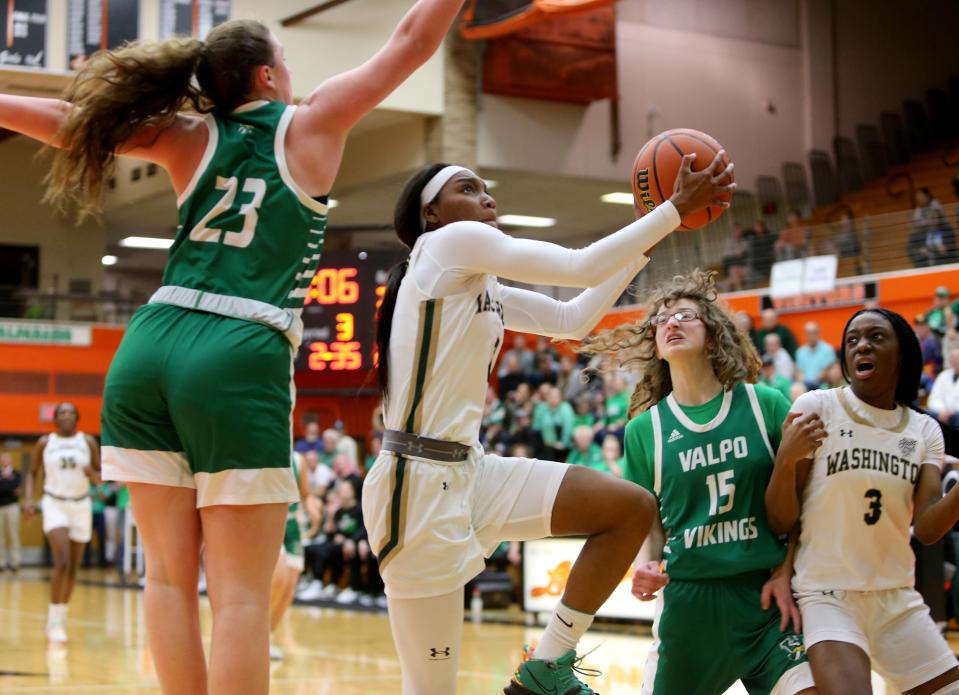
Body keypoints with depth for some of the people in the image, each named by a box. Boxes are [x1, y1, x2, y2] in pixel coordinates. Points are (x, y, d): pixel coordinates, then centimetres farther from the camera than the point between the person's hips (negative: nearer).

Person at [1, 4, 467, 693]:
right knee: (242, 595, -4)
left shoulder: (191, 140, 15)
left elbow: (69, 120, 9)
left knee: (170, 577, 8)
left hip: (148, 347, 4)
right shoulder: (311, 124, 9)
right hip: (241, 361, -4)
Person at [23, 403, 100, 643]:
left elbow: (100, 477, 8)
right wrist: (28, 499, -5)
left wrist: (93, 474, -16)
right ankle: (54, 622, -11)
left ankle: (61, 618, 21)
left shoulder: (88, 442, 4)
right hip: (54, 503, -3)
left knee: (73, 566, 5)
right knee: (62, 562, -18)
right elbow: (32, 473, 10)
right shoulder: (44, 443, 2)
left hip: (81, 505, 3)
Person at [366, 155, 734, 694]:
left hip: (470, 469, 9)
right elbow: (584, 268, -12)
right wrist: (677, 207, -5)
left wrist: (649, 240, 20)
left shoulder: (485, 287, 18)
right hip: (420, 480, -9)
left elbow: (575, 319, 21)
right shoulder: (451, 242, -8)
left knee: (632, 508, 2)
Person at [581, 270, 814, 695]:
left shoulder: (767, 405, 1)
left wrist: (785, 573, -5)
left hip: (767, 595, -1)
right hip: (687, 598, 1)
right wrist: (649, 566, -7)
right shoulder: (644, 429, 4)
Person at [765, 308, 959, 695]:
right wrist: (787, 458, -24)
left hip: (898, 599, 5)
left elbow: (927, 528, -3)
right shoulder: (817, 408, -5)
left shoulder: (924, 430, 7)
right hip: (827, 595, -5)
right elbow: (780, 523, -6)